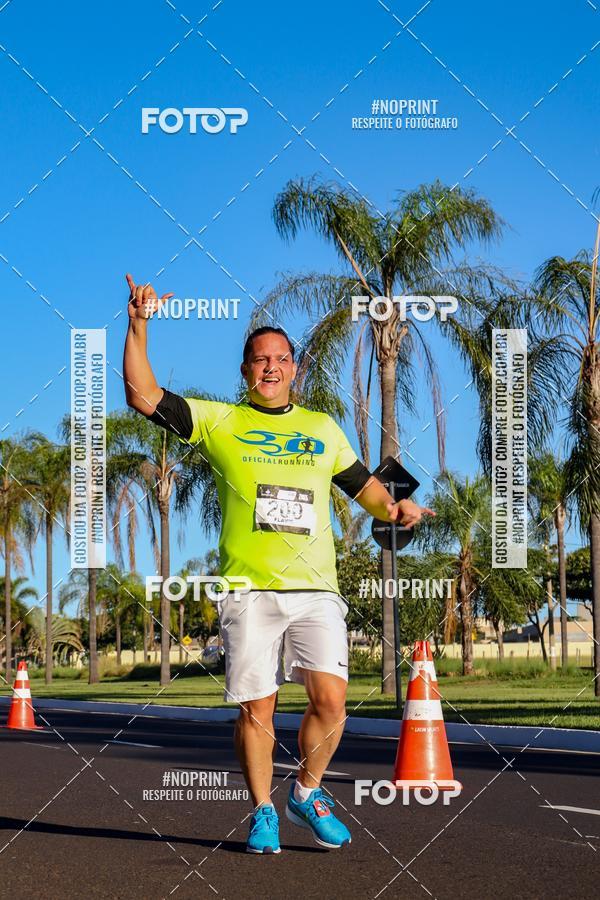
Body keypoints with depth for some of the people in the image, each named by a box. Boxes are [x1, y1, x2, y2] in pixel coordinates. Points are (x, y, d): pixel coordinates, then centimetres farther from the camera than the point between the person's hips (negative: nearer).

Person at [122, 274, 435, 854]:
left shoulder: (323, 429, 19)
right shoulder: (218, 421, 10)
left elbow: (364, 487, 25)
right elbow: (143, 396, 2)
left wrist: (393, 508, 3)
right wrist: (139, 326, -6)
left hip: (315, 588, 2)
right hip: (249, 588, -2)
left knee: (330, 699, -10)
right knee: (255, 707, -3)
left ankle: (307, 794, 14)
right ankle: (263, 813, 14)